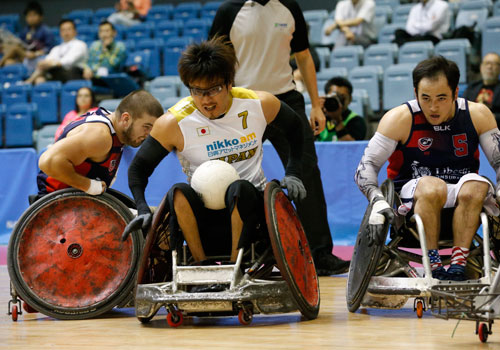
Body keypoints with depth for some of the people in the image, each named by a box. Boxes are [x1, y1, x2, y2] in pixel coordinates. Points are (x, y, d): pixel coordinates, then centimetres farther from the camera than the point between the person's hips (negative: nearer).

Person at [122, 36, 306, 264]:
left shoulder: (259, 105, -3)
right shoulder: (173, 123, -8)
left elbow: (295, 129, 16)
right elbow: (139, 167, 0)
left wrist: (292, 175, 6)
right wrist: (143, 210, -16)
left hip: (250, 205, 0)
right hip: (204, 215, 0)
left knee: (239, 189, -35)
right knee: (178, 194, -33)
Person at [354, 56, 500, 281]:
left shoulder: (477, 115, -2)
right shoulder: (400, 119, -8)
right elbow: (366, 165, -8)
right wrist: (378, 202, -26)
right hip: (411, 204, -2)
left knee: (475, 185, -31)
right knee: (432, 187, -35)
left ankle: (458, 266, -32)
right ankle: (434, 268, -31)